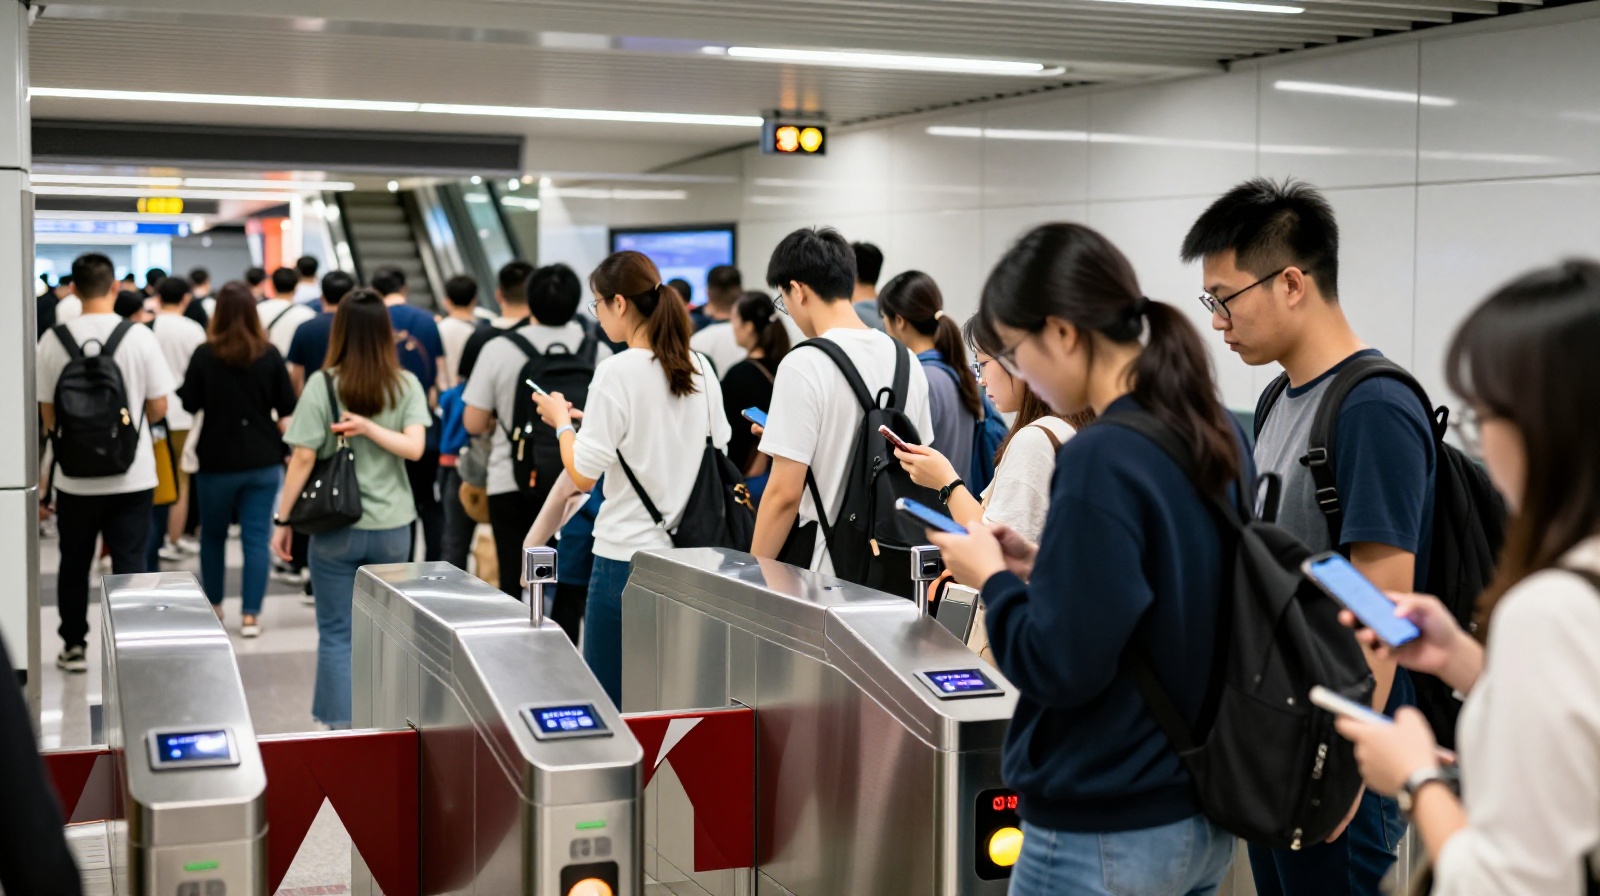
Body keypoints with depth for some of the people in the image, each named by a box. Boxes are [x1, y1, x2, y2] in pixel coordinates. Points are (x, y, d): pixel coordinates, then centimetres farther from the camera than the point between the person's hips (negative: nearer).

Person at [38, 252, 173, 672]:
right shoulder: (139, 336, -10)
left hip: (74, 476, 1)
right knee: (130, 564, 5)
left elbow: (46, 413, -1)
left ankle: (74, 646, 27)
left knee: (74, 563, 16)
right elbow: (158, 408, -5)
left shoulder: (53, 339, -7)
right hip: (132, 474, -1)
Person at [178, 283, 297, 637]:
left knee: (213, 534, 18)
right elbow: (286, 411, 0)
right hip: (263, 460, 1)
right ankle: (250, 615, 1)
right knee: (256, 536, 3)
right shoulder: (270, 355, -4)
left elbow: (189, 404, -3)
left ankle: (213, 604, 31)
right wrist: (283, 445, 13)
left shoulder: (205, 355, -9)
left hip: (217, 460, -1)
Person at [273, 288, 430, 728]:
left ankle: (341, 728, 4)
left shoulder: (322, 384, -9)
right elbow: (414, 446, -13)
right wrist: (368, 427, -14)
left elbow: (303, 459, -9)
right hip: (392, 527, 3)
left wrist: (283, 519, -3)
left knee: (336, 633, 6)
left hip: (337, 527, -2)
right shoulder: (407, 385, -1)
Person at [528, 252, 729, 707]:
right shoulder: (699, 369, 5)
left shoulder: (617, 372, -14)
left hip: (627, 554, -6)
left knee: (608, 700, 3)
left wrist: (562, 421, 5)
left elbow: (583, 474, -13)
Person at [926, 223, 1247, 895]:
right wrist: (1044, 566, 9)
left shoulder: (1100, 460, -22)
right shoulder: (1219, 434, 4)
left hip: (1105, 835, -8)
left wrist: (993, 577, -6)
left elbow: (1061, 665, -22)